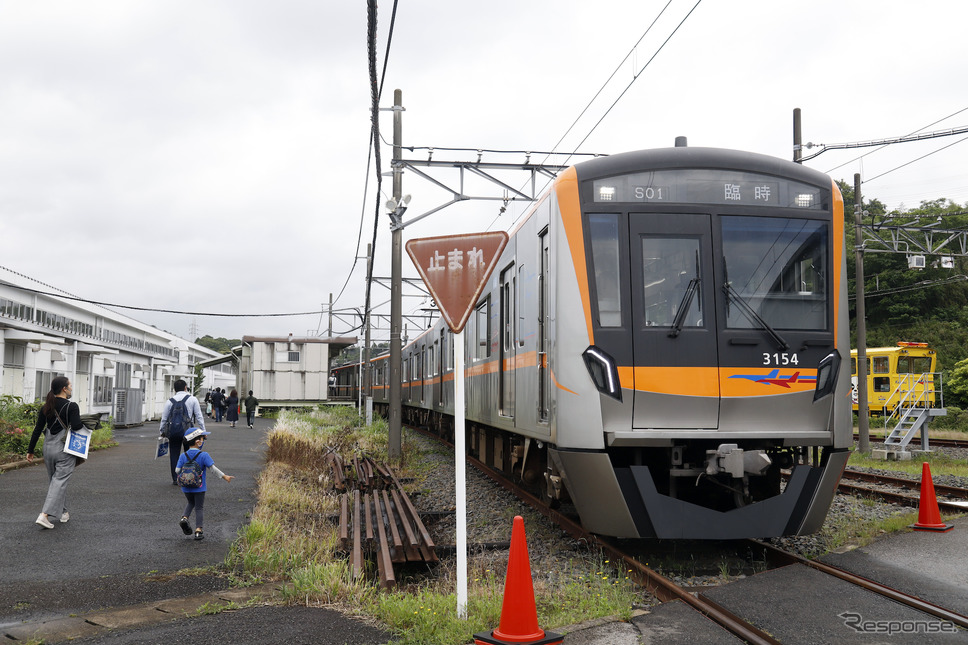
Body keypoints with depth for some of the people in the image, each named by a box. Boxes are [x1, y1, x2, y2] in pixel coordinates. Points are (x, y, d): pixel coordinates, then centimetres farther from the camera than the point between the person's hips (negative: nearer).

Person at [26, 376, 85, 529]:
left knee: (54, 480, 18)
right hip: (65, 449, -6)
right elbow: (76, 426, -24)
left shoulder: (46, 407, 6)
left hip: (48, 447, 6)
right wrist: (84, 424, -2)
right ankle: (45, 515, -16)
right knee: (60, 481, -4)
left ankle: (63, 512, 28)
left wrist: (30, 450, 10)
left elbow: (37, 429, 6)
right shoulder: (72, 407, -12)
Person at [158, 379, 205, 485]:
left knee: (174, 455, 9)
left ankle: (175, 479, 11)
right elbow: (199, 416, 0)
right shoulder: (192, 399, 1)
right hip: (188, 430, -2)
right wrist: (203, 431, 5)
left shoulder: (169, 401, 6)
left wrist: (161, 431, 22)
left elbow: (164, 418, 9)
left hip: (173, 431, 2)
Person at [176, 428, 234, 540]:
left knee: (191, 503, 26)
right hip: (199, 488, -3)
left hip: (186, 487, 3)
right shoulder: (204, 455, -14)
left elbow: (177, 470, -4)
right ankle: (198, 530, 1)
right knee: (199, 508, 7)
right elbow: (213, 468, -15)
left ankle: (184, 518, 2)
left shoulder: (183, 456, -3)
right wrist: (224, 476, -6)